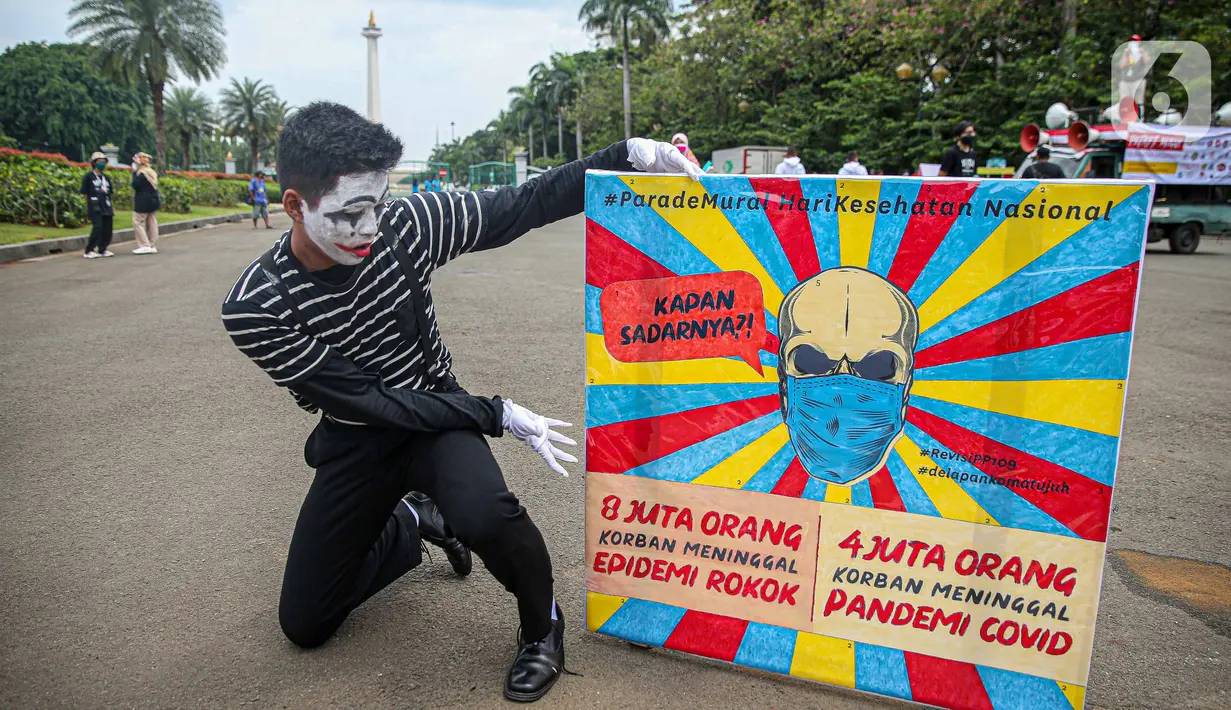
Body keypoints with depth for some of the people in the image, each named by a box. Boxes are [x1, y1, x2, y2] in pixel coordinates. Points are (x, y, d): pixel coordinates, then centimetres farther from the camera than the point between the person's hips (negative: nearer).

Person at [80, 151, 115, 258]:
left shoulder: (106, 178, 17)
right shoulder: (89, 176, 0)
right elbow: (85, 193, 1)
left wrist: (111, 208, 15)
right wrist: (90, 205, -2)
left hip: (106, 207, 6)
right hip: (95, 207, -6)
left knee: (107, 228, 3)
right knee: (98, 227, -16)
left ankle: (102, 249, 15)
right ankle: (89, 251, -10)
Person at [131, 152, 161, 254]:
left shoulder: (141, 173, -14)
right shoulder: (153, 172, 12)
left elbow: (136, 185, -19)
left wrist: (134, 173, -11)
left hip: (142, 203, -8)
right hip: (152, 201, 8)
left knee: (138, 223, -2)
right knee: (152, 224, 8)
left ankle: (145, 245, -7)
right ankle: (153, 246, 10)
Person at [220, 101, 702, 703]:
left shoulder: (405, 224, -20)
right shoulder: (254, 309, -24)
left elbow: (525, 206, -15)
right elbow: (367, 400, -22)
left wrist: (632, 155, -25)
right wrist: (499, 416, -22)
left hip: (435, 410, -1)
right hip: (357, 439, 1)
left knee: (485, 515, -36)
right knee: (303, 624, 8)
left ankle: (541, 625, -1)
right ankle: (412, 524, 33)